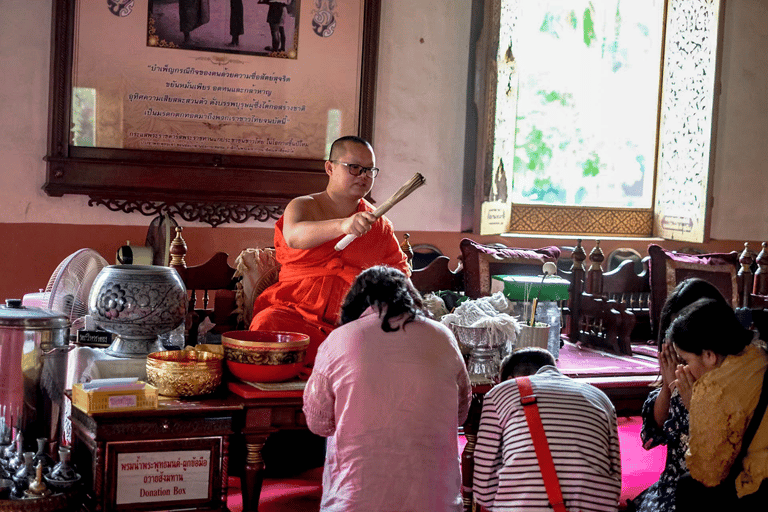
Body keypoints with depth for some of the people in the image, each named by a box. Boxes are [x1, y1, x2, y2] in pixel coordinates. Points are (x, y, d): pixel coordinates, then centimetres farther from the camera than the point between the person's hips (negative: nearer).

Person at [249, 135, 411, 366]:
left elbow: (400, 269, 32)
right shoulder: (302, 206, 8)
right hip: (296, 310, -2)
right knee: (267, 324, -34)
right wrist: (342, 225, -34)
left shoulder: (380, 224, 19)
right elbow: (294, 237, -17)